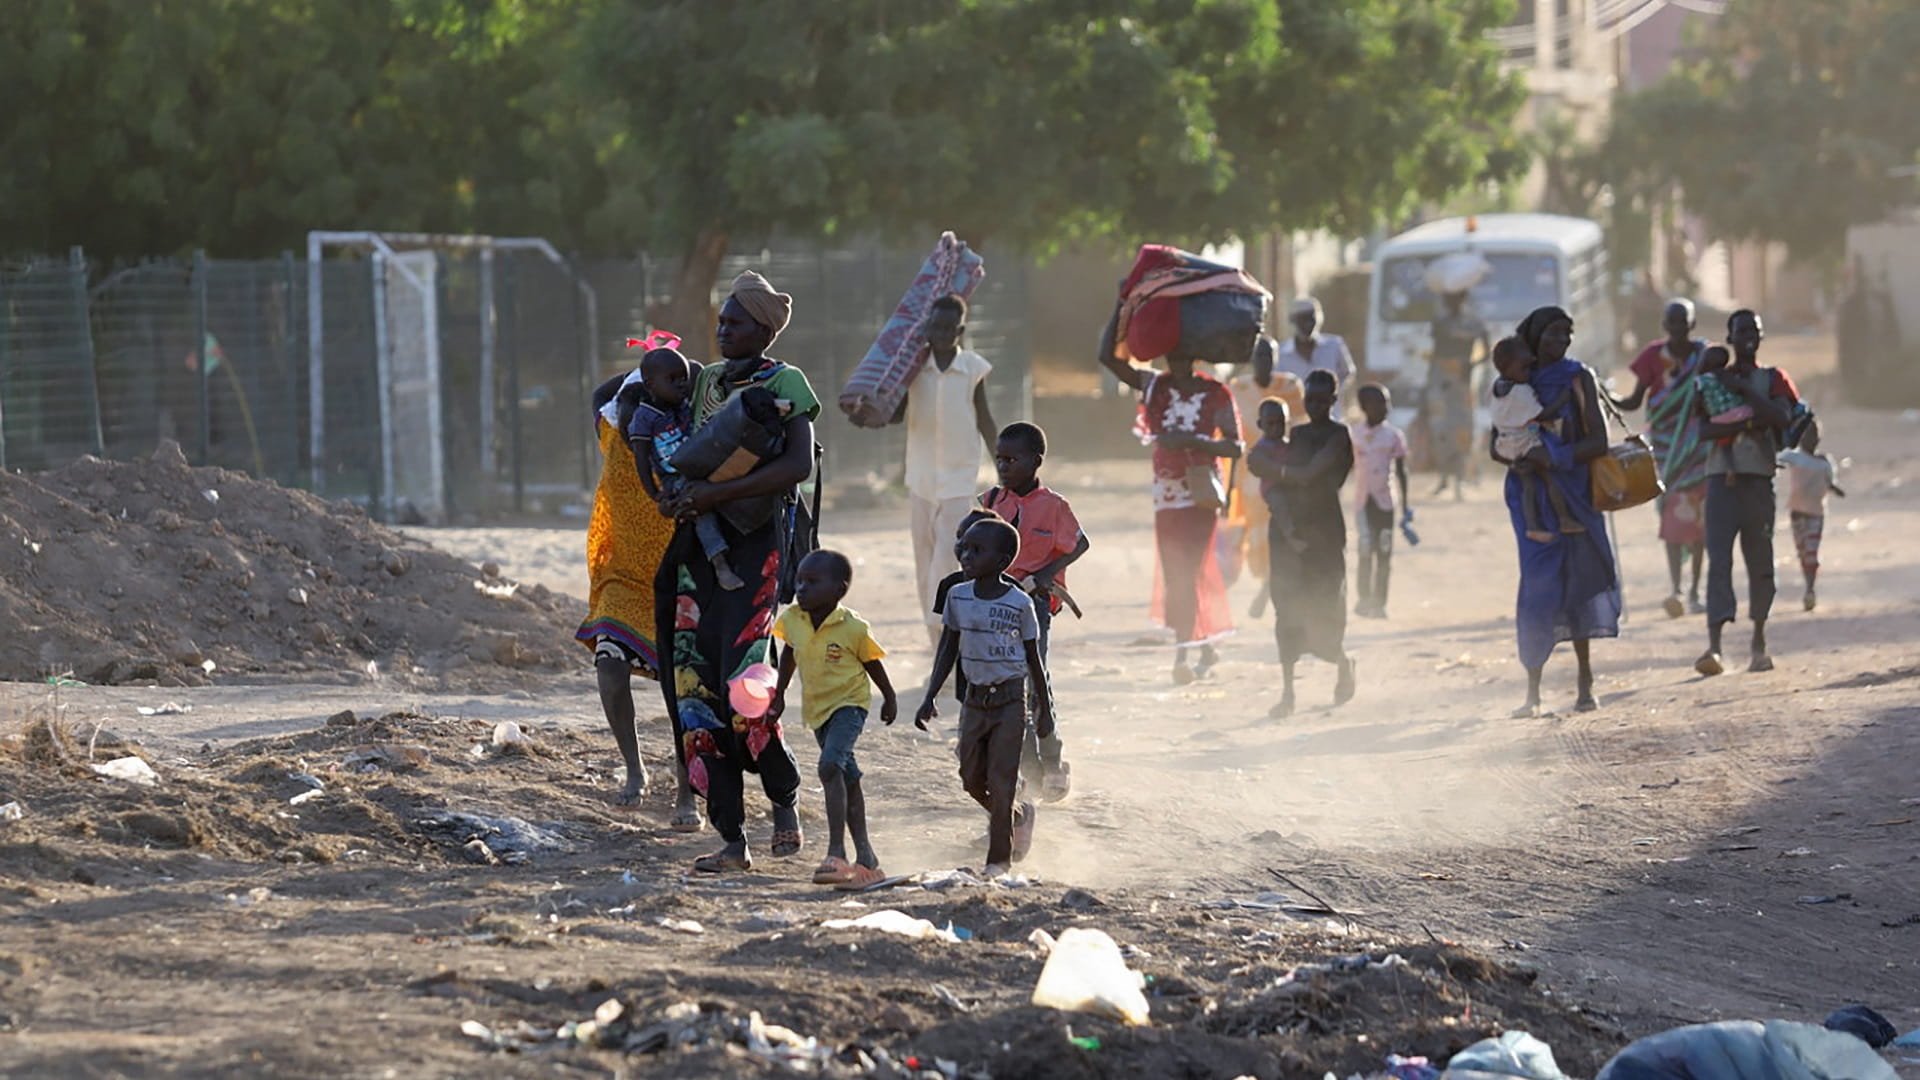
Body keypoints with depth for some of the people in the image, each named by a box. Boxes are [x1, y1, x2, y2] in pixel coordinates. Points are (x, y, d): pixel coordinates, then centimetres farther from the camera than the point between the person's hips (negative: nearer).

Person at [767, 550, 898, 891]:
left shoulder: (852, 628, -19)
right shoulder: (792, 621, -6)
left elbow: (872, 664, -3)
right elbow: (788, 655, 15)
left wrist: (890, 699, 9)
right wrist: (779, 694, 19)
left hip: (849, 703, -6)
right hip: (816, 709, 6)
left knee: (830, 766, -27)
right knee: (847, 779, 15)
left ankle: (836, 852, -30)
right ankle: (865, 856, 25)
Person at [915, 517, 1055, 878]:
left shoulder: (1019, 604, -10)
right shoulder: (958, 597, 1)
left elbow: (1033, 659, -1)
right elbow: (948, 650, 9)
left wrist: (1044, 710, 2)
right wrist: (930, 698, 3)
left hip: (1010, 700, -5)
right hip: (975, 699, 5)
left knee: (1000, 781, -5)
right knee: (972, 780, 7)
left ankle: (999, 859, 5)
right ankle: (1019, 816, 35)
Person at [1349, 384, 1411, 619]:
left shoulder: (1394, 436, 2)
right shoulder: (1354, 436, 4)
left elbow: (1401, 472, 4)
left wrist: (1405, 505, 1)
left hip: (1386, 501, 0)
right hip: (1363, 501, 0)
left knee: (1384, 553, 0)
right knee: (1365, 553, -1)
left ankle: (1379, 603, 4)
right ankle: (1364, 600, 4)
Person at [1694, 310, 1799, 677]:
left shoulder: (1773, 380, 11)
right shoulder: (1713, 381, 12)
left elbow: (1782, 418, -8)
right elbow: (1704, 429, -2)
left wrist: (1743, 389, -11)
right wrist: (1748, 423, -15)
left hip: (1758, 478, 1)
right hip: (1721, 478, -1)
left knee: (1760, 561, 4)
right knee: (1718, 559, -14)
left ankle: (1759, 644, 18)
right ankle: (1714, 646, -24)